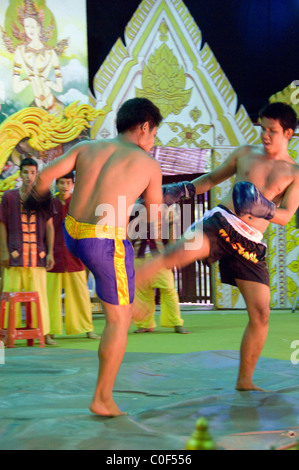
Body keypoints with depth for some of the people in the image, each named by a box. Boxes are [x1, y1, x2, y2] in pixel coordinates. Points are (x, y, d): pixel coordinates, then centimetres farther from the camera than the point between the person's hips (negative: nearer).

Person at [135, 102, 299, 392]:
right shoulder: (245, 153, 14)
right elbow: (212, 178, 25)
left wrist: (263, 209, -22)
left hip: (250, 244, 0)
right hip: (221, 224, 0)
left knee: (260, 313, -5)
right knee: (179, 251, -32)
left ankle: (244, 381, 9)